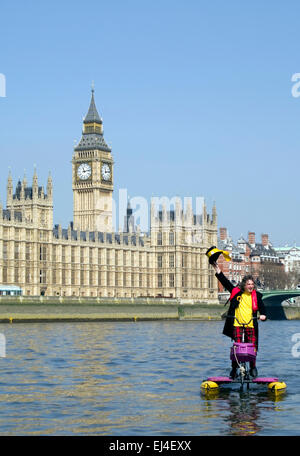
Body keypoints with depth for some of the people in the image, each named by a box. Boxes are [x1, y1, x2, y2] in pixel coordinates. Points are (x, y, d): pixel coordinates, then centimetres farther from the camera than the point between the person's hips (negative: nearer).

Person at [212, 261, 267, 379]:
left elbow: (262, 308, 9)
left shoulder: (256, 296, 8)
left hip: (251, 326, 0)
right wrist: (217, 270, 3)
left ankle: (253, 367, 18)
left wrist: (263, 315, -12)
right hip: (237, 325, 0)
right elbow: (226, 282, 7)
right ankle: (234, 368, 8)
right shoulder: (236, 292, 7)